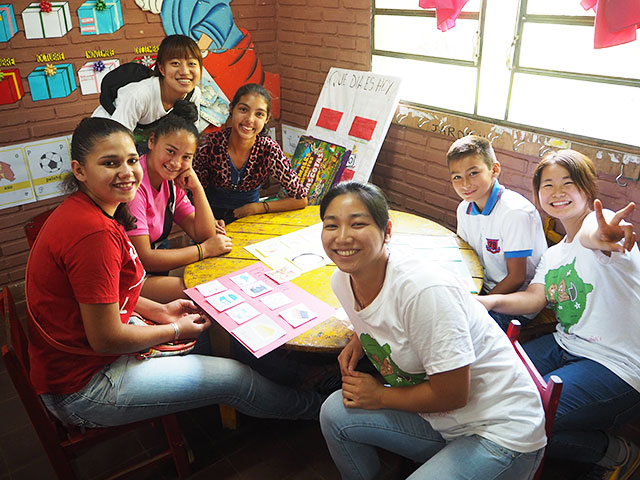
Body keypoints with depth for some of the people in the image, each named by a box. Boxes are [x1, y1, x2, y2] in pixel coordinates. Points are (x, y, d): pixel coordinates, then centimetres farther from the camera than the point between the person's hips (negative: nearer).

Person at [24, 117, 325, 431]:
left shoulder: (84, 210, 2)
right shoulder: (95, 233, -30)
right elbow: (106, 338, -26)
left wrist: (160, 311, 3)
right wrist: (176, 330, -11)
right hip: (80, 387, -10)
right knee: (234, 377, -2)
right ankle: (311, 408, 26)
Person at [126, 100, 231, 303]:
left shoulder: (172, 181, 3)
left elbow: (204, 235, 2)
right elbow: (143, 259, -23)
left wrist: (196, 187, -10)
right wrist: (204, 250, -15)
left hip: (157, 268, 8)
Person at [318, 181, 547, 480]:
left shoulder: (424, 291, -31)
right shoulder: (341, 281, -6)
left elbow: (452, 394, -23)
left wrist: (379, 396, -11)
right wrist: (359, 341, -2)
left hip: (501, 432, -7)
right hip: (435, 419, 7)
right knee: (335, 412, -4)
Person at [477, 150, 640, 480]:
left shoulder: (600, 223, -11)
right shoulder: (553, 255, 15)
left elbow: (591, 232, -37)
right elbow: (534, 298, 0)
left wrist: (599, 237, -62)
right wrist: (491, 301, -20)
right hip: (564, 347, 8)